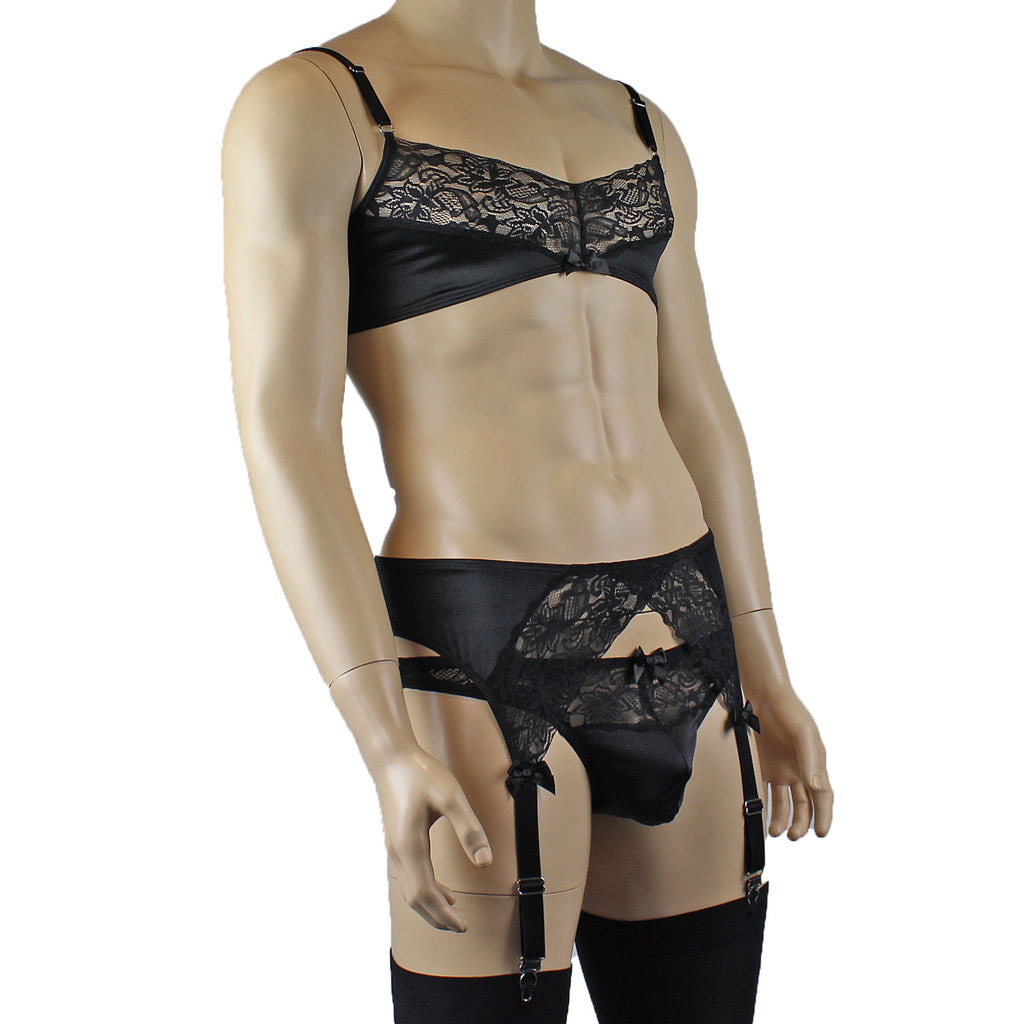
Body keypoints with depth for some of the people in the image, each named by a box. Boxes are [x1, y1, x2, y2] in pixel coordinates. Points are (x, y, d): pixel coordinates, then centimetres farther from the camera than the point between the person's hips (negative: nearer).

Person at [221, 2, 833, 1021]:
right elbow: (283, 430, -11)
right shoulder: (309, 106, -3)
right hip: (485, 657, -5)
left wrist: (764, 675, 15)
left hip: (682, 642, 6)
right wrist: (385, 744, -17)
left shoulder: (640, 125, 15)